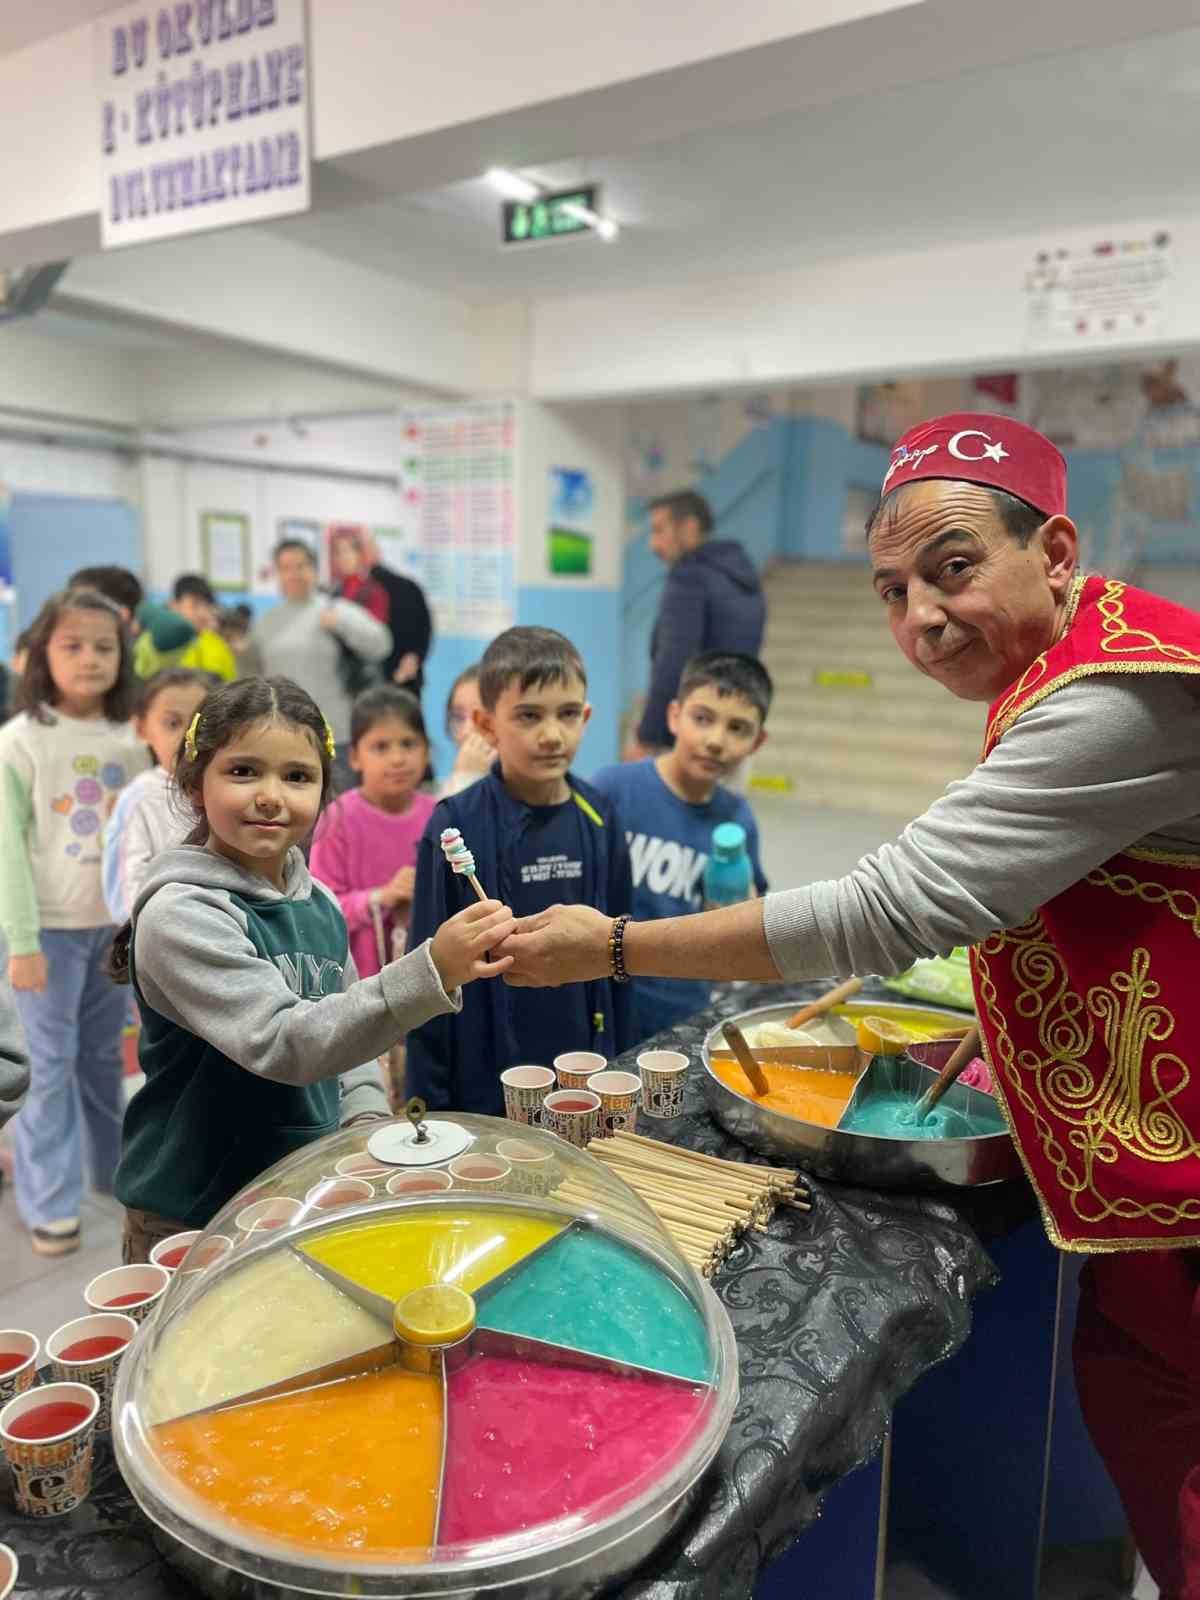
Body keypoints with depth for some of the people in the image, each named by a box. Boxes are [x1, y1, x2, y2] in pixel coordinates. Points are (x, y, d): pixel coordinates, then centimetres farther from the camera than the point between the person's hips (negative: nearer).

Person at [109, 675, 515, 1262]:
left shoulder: (319, 905, 0)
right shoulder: (180, 914, -21)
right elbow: (280, 1041, -32)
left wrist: (367, 1117, -4)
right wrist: (429, 973, -41)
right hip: (193, 1216, -6)